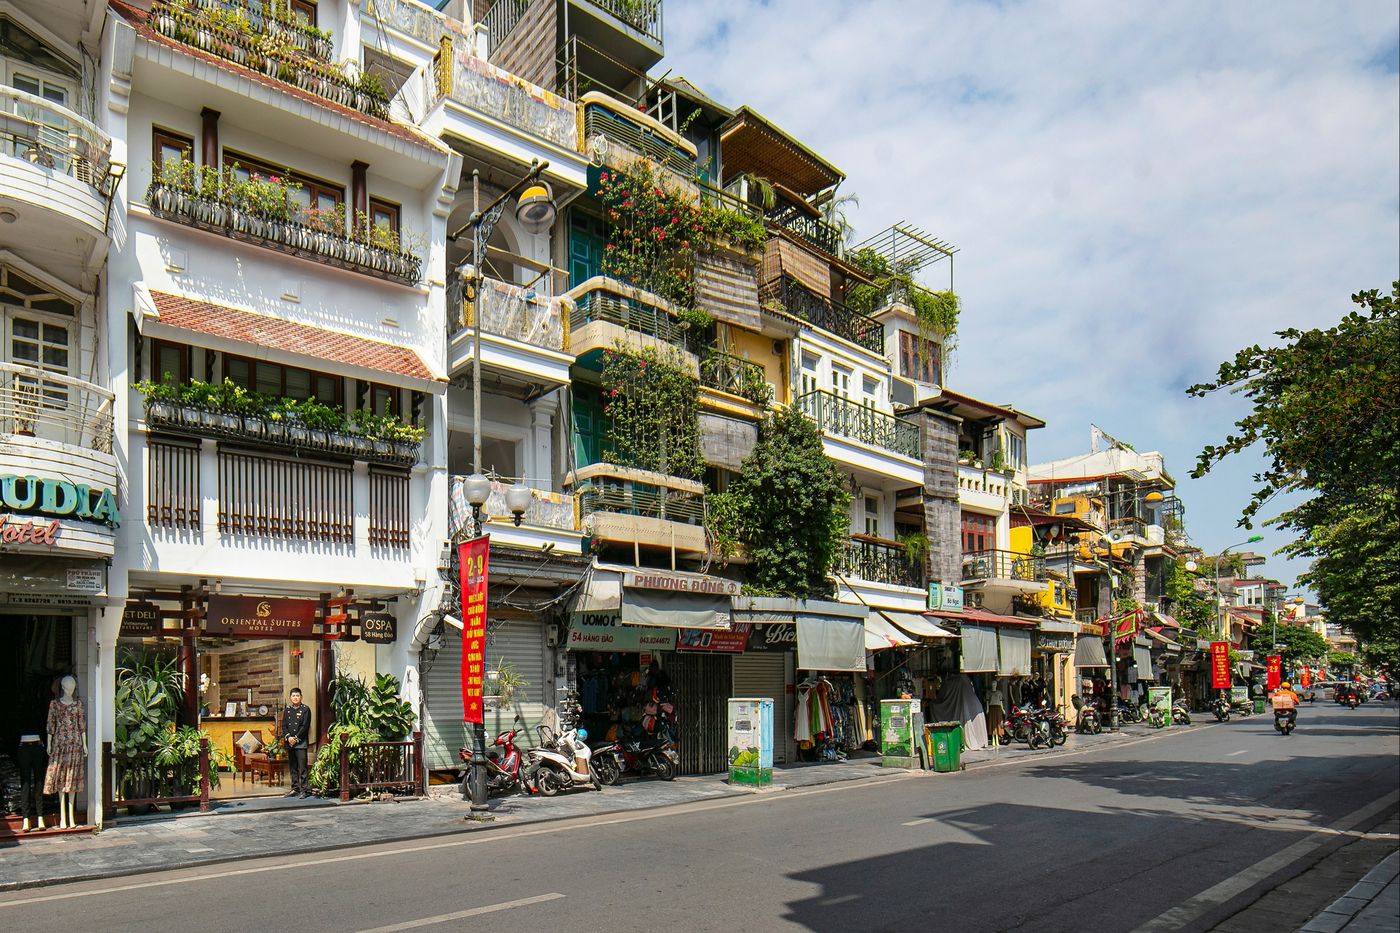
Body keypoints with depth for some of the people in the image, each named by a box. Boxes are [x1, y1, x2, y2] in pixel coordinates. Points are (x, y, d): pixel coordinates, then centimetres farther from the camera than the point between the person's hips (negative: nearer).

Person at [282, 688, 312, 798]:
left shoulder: (305, 709, 1)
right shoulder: (287, 710, 15)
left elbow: (305, 726, -7)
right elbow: (284, 725, 9)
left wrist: (296, 738, -12)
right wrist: (288, 737, -7)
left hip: (301, 743, -5)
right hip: (289, 743, 5)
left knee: (302, 767, -8)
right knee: (292, 767, 9)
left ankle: (304, 789, -7)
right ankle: (295, 788, 16)